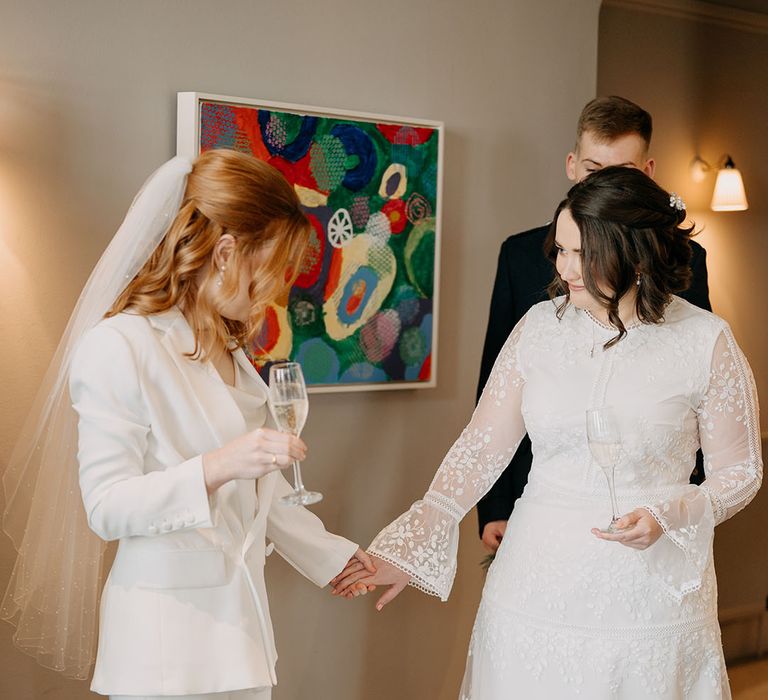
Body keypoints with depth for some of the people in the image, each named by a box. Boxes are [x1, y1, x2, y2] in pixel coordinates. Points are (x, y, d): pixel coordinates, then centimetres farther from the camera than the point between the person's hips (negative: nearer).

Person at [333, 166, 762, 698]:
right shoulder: (540, 326, 0)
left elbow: (741, 470, 1)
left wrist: (668, 516, -17)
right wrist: (407, 550, -5)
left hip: (649, 606, -2)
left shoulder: (705, 341, -7)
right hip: (537, 593, 2)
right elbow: (481, 447, 1)